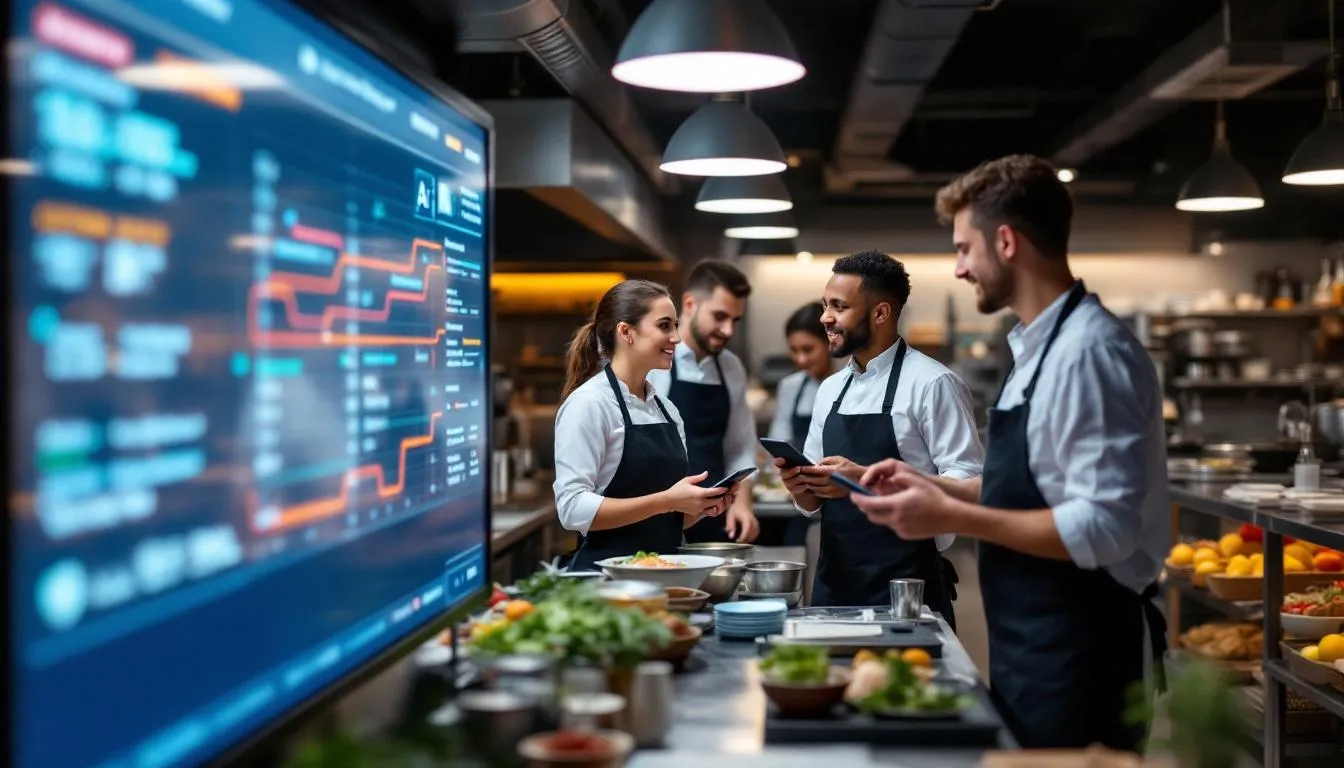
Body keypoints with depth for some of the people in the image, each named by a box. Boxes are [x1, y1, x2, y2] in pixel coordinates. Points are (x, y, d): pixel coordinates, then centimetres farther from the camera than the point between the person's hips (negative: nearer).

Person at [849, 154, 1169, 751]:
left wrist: (953, 517, -22)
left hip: (1074, 656, -9)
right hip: (1034, 647, 9)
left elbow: (1103, 527, -26)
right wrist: (936, 488, 8)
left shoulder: (1087, 353, -21)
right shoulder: (1042, 345, 10)